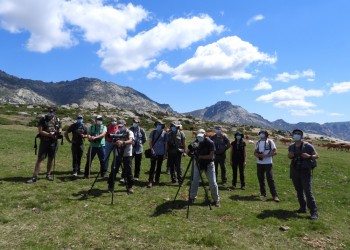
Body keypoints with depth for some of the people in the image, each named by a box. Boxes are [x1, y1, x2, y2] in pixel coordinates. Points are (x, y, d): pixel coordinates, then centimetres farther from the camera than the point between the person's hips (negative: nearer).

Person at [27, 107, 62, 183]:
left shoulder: (57, 120, 4)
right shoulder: (43, 119, -3)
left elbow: (60, 131, 9)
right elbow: (40, 131, -8)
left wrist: (57, 134, -14)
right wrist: (49, 134, -20)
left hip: (53, 142, 2)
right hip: (44, 142, -2)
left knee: (51, 159, 10)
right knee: (40, 159, -3)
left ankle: (48, 174, 23)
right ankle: (35, 176, 1)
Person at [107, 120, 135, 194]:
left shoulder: (129, 132, -5)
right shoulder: (117, 133, 8)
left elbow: (131, 141, -24)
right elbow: (113, 142, 1)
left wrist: (123, 142, -44)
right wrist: (115, 142, -23)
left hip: (127, 155, -3)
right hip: (118, 154, 3)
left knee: (128, 171, 0)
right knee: (113, 170, 3)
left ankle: (129, 187, 14)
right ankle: (111, 186, 17)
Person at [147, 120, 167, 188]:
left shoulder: (164, 133, 2)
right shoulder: (153, 132, 2)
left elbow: (165, 143, 6)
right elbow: (150, 141, 2)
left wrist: (165, 153, 5)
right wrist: (152, 150, -10)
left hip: (161, 153, 1)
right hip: (154, 152, -1)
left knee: (159, 167, 10)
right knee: (152, 167, -4)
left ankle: (157, 180, 22)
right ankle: (150, 181, -2)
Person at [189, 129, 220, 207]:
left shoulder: (210, 143, -18)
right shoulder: (196, 142, -6)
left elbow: (211, 156, -22)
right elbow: (189, 151, -4)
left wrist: (200, 156, -30)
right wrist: (190, 152, -28)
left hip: (209, 164, -3)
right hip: (198, 163, 3)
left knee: (212, 182, -1)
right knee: (194, 180, 2)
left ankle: (216, 200, 13)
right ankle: (192, 197, 19)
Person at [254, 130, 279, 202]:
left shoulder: (270, 142, -2)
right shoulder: (258, 142, 12)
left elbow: (275, 152, -7)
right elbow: (255, 152, 13)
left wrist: (266, 155, -18)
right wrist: (258, 155, -10)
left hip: (268, 163, -5)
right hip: (259, 163, 5)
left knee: (270, 179, -6)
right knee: (261, 179, 10)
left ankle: (275, 195, 1)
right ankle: (263, 194, 22)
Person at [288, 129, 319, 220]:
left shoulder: (307, 146, -8)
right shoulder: (291, 146, 5)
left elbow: (316, 155, -3)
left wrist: (309, 156, -23)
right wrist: (290, 156, -5)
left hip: (305, 171, -5)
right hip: (294, 171, 5)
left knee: (308, 192, -9)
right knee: (299, 191, 14)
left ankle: (314, 212, -2)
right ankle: (303, 208, 27)